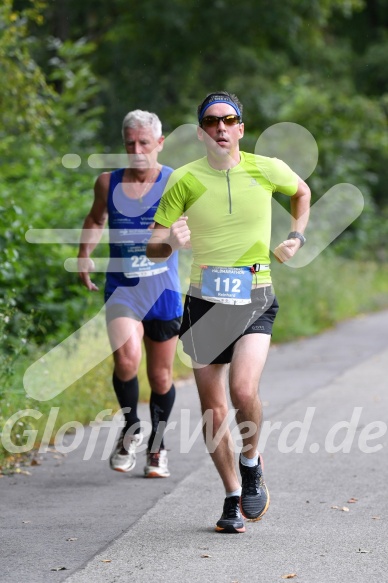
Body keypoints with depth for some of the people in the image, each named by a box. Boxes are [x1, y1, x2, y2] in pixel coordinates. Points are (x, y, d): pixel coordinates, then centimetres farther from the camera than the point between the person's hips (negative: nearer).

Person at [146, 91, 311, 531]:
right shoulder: (184, 180, -3)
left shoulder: (267, 170, -1)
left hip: (255, 301, -1)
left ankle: (251, 462, 7)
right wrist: (171, 242, -24)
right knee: (213, 409, 4)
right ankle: (233, 496, 21)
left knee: (243, 390, -22)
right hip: (204, 301, 1)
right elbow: (153, 250, -2)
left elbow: (301, 191, 23)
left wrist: (296, 237, 11)